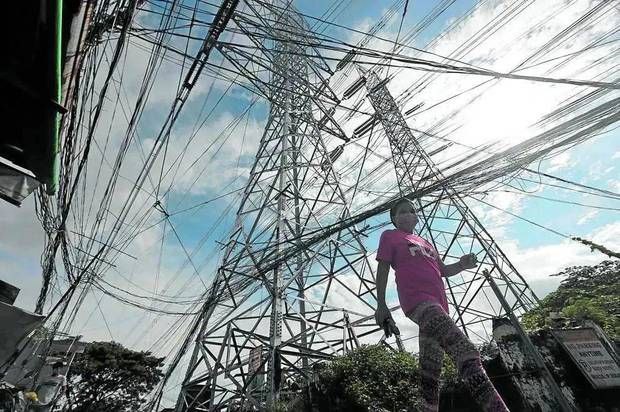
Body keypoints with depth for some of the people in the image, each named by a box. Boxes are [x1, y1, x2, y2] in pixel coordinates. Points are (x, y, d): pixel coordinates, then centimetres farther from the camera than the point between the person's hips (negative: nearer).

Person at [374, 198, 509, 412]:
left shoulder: (426, 243, 32)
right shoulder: (390, 236, 11)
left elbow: (442, 270, 29)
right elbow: (382, 270, 3)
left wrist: (462, 265, 7)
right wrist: (381, 305, -5)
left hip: (437, 304, 8)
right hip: (417, 300, -8)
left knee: (431, 367, 10)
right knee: (467, 352, -26)